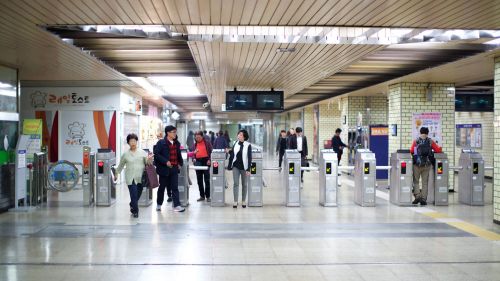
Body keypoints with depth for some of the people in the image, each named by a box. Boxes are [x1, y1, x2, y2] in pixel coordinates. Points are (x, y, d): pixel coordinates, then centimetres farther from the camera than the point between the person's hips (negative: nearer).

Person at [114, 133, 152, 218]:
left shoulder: (142, 152, 5)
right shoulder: (125, 154, 5)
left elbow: (147, 162, -1)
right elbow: (121, 165, 17)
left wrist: (149, 159, -23)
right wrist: (117, 174, 20)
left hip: (140, 178, 2)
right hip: (130, 178, -2)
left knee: (138, 194, 10)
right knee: (134, 194, -9)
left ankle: (132, 205, 39)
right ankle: (135, 211, 2)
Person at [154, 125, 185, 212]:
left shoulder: (176, 143, 9)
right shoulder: (161, 143, -9)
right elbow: (156, 154, -14)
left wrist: (180, 163, 11)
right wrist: (165, 161, -21)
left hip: (174, 169, 4)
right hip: (164, 168, -4)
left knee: (175, 187, 0)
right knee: (162, 187, 9)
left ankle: (177, 205, -1)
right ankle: (159, 204, 25)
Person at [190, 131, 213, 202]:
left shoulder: (207, 142, 1)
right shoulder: (195, 144, 13)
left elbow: (211, 151, -1)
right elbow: (192, 152, 17)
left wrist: (209, 159, -11)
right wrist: (193, 158, -2)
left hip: (206, 161, -4)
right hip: (198, 162, 4)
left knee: (207, 180, -3)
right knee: (199, 180, 7)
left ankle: (208, 196, 2)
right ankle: (202, 196, 14)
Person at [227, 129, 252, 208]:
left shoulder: (248, 145, -6)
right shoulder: (235, 144, 4)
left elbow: (249, 157, -8)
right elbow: (232, 155, 8)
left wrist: (248, 169, -14)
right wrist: (229, 166, 5)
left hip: (244, 167, -2)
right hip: (236, 167, 2)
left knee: (244, 184, 7)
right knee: (236, 184, -1)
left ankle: (243, 201, 18)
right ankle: (235, 201, 2)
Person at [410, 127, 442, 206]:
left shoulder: (416, 141, 0)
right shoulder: (430, 141, 1)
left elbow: (411, 151, 1)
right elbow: (438, 150, 1)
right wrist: (431, 150, 21)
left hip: (417, 164, -1)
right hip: (427, 164, 1)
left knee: (416, 181, 11)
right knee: (425, 182, 7)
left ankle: (417, 196, -2)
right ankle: (423, 199, 6)